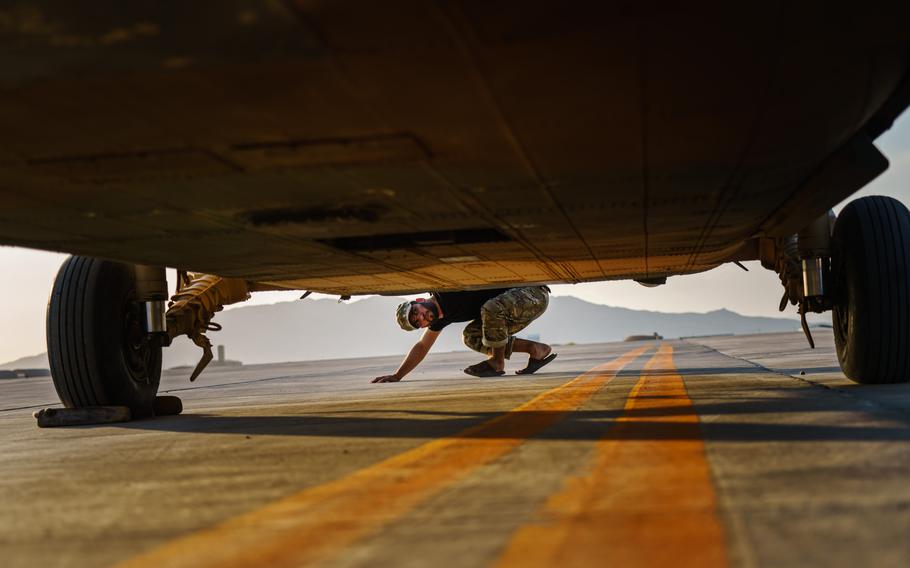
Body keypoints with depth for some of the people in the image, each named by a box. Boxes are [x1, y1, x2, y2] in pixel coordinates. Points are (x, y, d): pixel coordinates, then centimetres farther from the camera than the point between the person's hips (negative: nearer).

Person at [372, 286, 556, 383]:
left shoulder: (445, 289, -19)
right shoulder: (440, 319, 7)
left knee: (491, 307, -34)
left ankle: (497, 362, -11)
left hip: (533, 292, -9)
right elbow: (422, 347, 17)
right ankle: (535, 349, 2)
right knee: (471, 337, 3)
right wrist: (397, 376, 16)